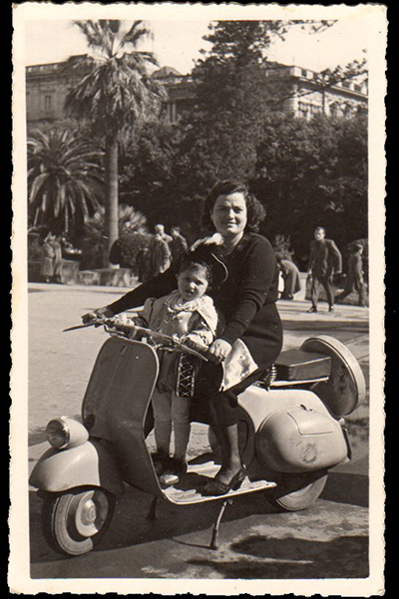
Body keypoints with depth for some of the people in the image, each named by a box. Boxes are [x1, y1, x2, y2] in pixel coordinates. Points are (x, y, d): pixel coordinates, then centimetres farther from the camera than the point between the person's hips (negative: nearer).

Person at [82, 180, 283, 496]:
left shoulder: (258, 248, -9)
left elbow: (251, 298, -24)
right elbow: (163, 283, 6)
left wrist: (228, 338, -41)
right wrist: (111, 309, -2)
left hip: (260, 337, -7)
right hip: (218, 336, 7)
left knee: (212, 380, -31)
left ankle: (233, 464, -17)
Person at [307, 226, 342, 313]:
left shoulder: (329, 243, -10)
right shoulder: (313, 244, 7)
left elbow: (337, 255, -6)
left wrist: (338, 269, -8)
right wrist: (309, 268, 10)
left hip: (327, 271, -4)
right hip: (316, 271, 4)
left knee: (329, 288, 8)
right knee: (314, 287, -8)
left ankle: (331, 305, 26)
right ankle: (314, 306, -6)